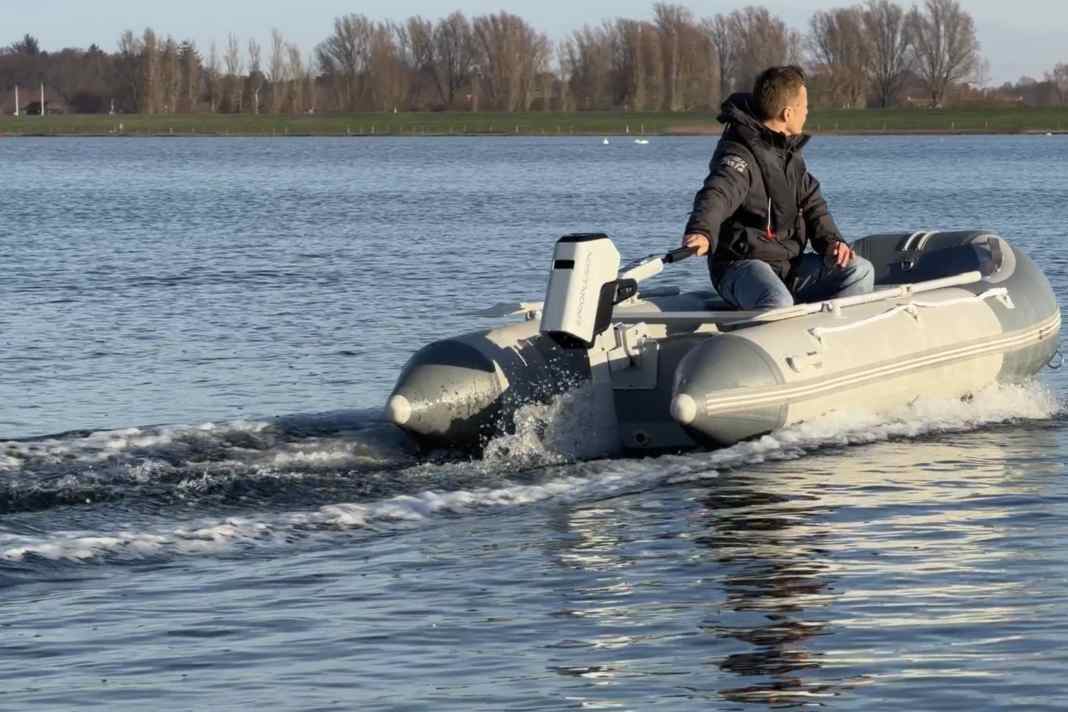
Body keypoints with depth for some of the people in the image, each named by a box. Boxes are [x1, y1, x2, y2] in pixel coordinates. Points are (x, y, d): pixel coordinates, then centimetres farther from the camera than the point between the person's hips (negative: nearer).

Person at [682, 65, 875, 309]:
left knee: (860, 271, -4)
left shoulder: (790, 152, 15)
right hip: (741, 267, -9)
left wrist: (831, 241, -2)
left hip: (790, 263, 9)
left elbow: (812, 205, 20)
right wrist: (701, 232, -58)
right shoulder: (739, 154, -16)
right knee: (777, 303, -39)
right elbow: (716, 195, -36)